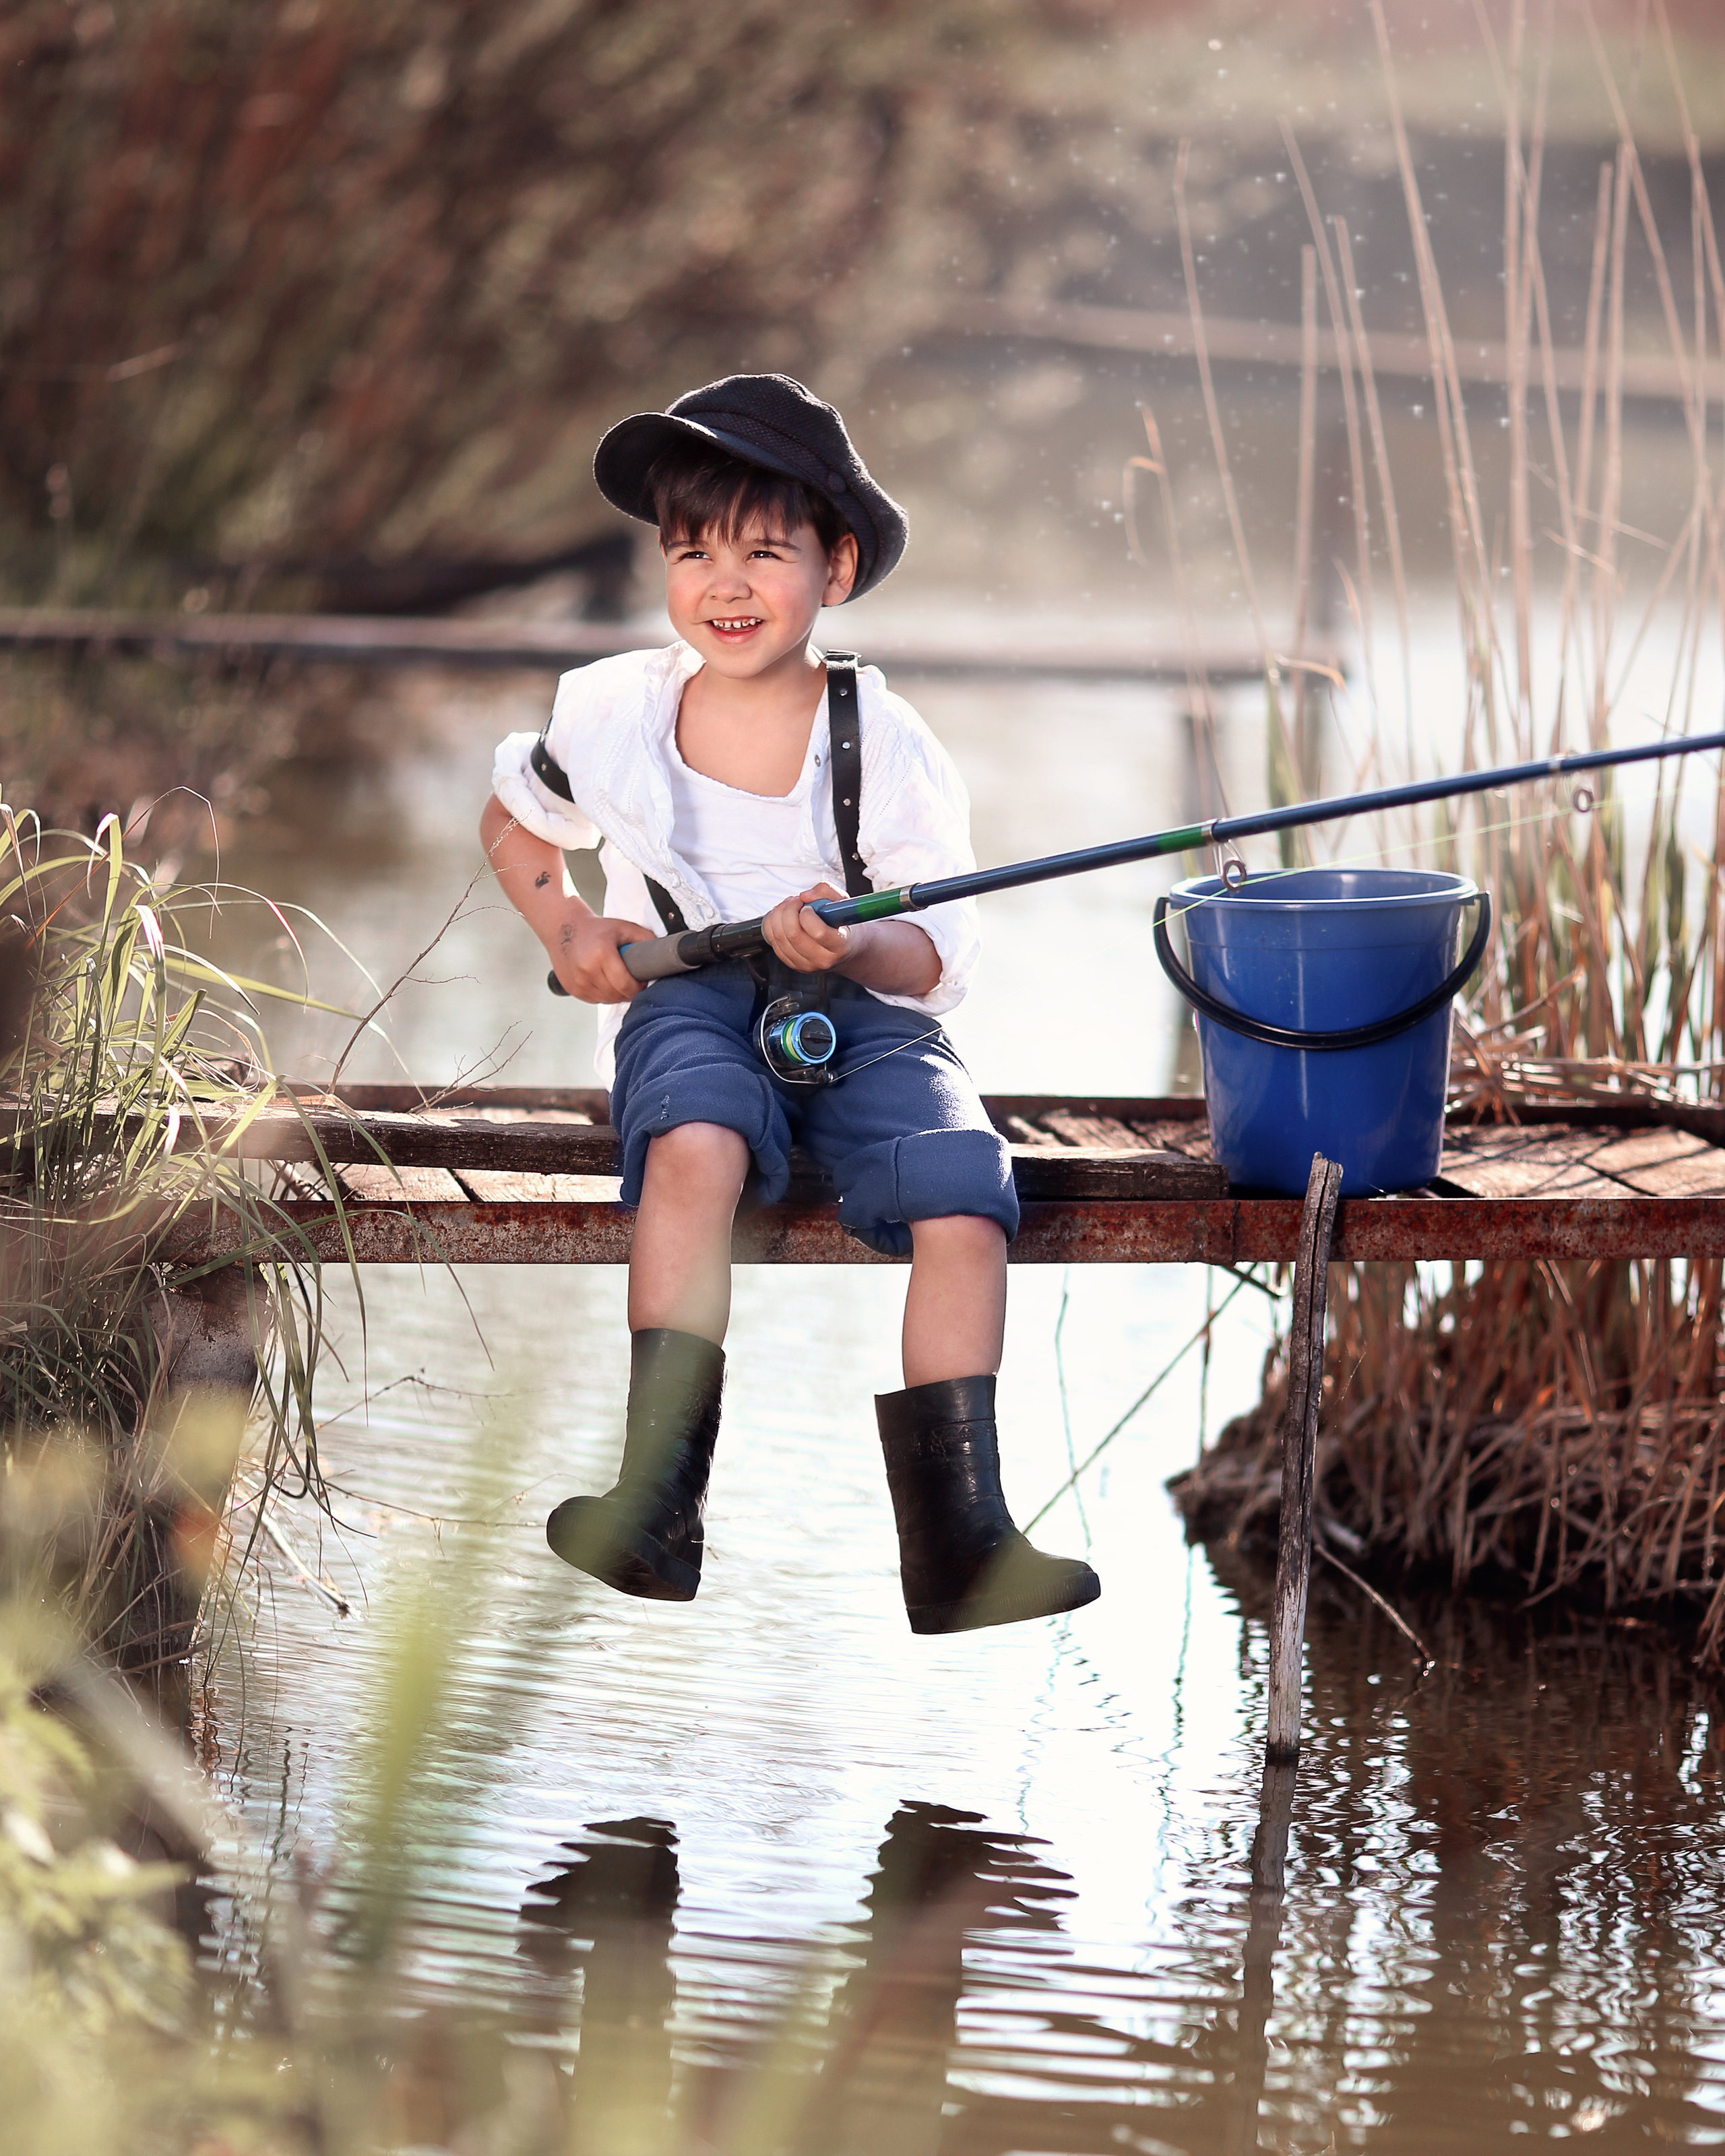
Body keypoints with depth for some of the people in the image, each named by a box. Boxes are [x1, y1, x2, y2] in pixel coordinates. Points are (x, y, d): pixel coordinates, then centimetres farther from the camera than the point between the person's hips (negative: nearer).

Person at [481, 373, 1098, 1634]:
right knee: (697, 1147, -37)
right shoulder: (614, 712, 3)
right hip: (689, 1005, 0)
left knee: (962, 1199, -28)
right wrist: (566, 930, 4)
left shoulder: (886, 746, -2)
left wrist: (853, 950, -26)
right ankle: (658, 1496, -37)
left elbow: (935, 954, -3)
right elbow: (512, 822, 23)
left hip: (865, 1012, 1)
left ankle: (956, 1542, -23)